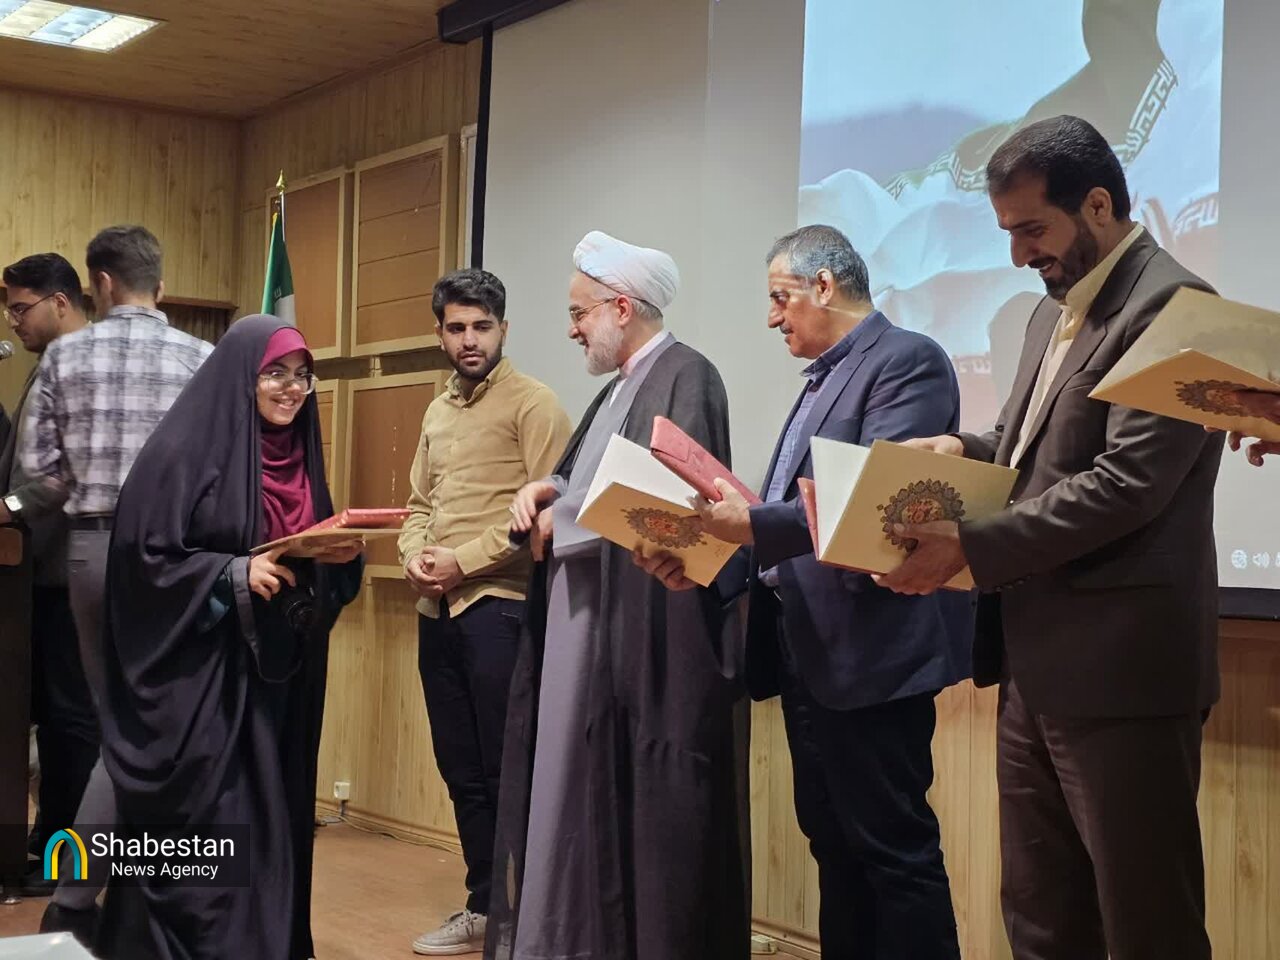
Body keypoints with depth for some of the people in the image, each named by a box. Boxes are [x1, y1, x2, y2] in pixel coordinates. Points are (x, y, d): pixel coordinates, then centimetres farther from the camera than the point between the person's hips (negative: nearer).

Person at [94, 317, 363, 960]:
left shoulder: (298, 454, 10)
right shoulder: (185, 450, -11)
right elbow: (142, 555, -14)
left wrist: (341, 556, -5)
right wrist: (234, 575, -21)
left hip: (279, 666, 7)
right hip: (200, 670, -7)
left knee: (270, 813, 11)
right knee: (203, 826, -3)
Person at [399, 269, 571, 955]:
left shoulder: (533, 404, -6)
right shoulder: (437, 412, 18)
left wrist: (465, 561, -15)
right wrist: (414, 554, -1)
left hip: (500, 606, -7)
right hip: (438, 610, 7)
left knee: (506, 771, -3)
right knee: (461, 771, 12)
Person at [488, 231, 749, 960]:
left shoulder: (685, 377, -11)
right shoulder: (620, 389, 19)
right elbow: (585, 479, 22)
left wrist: (561, 515, -11)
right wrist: (546, 489, 0)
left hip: (648, 634, -10)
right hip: (590, 632, 10)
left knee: (646, 801, -4)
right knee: (586, 787, 12)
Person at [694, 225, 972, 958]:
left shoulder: (907, 361, -10)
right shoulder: (825, 378, 19)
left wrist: (757, 524, -30)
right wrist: (729, 528, 4)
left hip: (870, 650, -10)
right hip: (809, 650, 10)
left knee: (894, 847, -3)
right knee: (833, 841, 16)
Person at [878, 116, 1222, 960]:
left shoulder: (1171, 306, -13)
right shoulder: (1058, 309, 17)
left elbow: (1125, 484, -21)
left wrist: (970, 545, -21)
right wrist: (969, 450, 3)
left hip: (1119, 669, -9)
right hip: (1039, 665, 9)